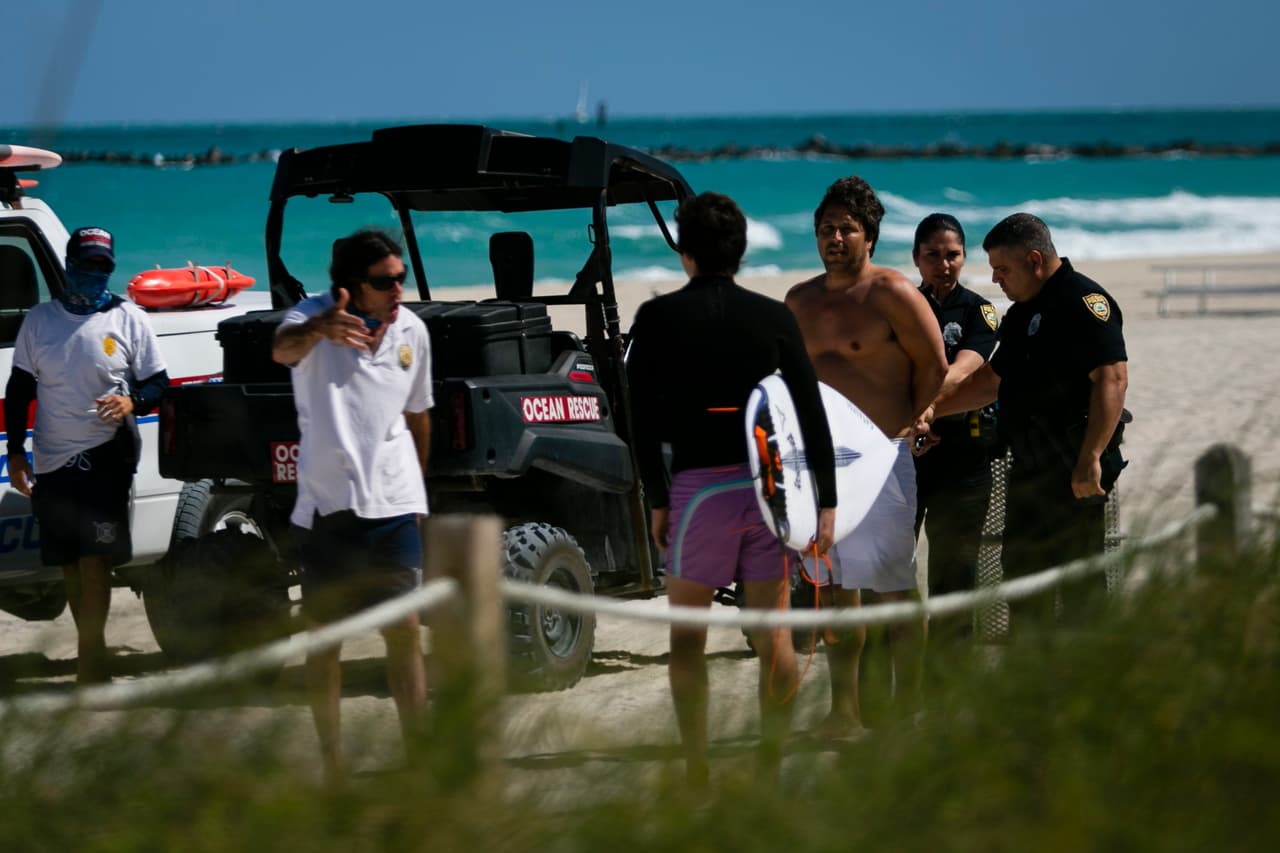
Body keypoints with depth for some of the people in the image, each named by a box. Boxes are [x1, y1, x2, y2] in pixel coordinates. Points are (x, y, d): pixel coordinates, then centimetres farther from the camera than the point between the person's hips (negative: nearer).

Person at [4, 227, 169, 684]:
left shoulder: (128, 319, 1)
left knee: (94, 560, -15)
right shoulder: (40, 320, 8)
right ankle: (93, 653, 20)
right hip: (52, 460, 4)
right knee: (70, 564, 9)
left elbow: (159, 383, 4)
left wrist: (132, 402, -18)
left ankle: (89, 653, -12)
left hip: (106, 455, -4)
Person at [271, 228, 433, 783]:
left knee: (404, 630, -5)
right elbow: (283, 349, -36)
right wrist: (319, 330, -58)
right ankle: (332, 764, 12)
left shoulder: (411, 331, 5)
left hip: (392, 503, 2)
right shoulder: (315, 320, -10)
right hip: (325, 503, -2)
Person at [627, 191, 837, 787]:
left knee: (686, 636, 8)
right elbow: (812, 414, 2)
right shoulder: (774, 318, 5)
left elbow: (643, 418, -3)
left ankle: (696, 776, 3)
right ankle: (769, 774, 7)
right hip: (769, 486, 2)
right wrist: (826, 501, 3)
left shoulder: (658, 318, -1)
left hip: (699, 487, -2)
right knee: (773, 634, 7)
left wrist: (657, 500, 2)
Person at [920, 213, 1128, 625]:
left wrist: (1090, 459, -26)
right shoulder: (1023, 313, 20)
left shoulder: (1084, 301, -12)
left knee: (1079, 590, -8)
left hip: (1075, 471, -10)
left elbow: (1112, 378, -21)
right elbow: (992, 379, 32)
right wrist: (934, 409, 24)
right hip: (1030, 467, 10)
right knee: (1021, 576, 12)